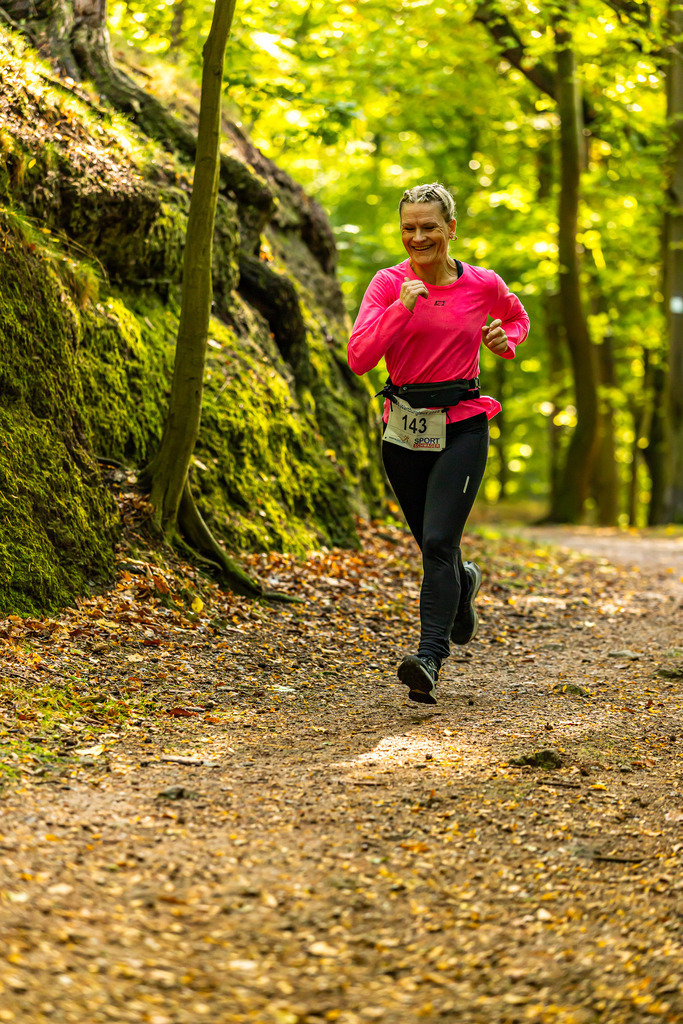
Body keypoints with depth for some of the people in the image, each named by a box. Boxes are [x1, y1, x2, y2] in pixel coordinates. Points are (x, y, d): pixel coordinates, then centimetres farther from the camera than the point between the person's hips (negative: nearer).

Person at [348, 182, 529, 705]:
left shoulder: (483, 285, 0)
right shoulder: (389, 284, -3)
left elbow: (517, 317, 22)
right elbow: (359, 358, -13)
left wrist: (505, 340, 0)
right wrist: (401, 309, -23)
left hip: (462, 427, -2)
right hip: (405, 427, 2)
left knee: (438, 543, -16)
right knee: (434, 548, 15)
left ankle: (430, 659, -21)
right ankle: (464, 583, 50)